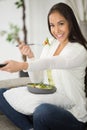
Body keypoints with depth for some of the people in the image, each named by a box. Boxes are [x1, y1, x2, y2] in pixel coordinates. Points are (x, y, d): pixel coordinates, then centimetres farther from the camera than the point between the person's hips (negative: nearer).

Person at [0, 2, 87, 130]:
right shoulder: (50, 44, 9)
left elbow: (50, 62, -30)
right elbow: (37, 80, 9)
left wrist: (22, 65, -46)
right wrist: (30, 57, -8)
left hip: (71, 113, -7)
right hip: (47, 100, 7)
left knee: (43, 111, -39)